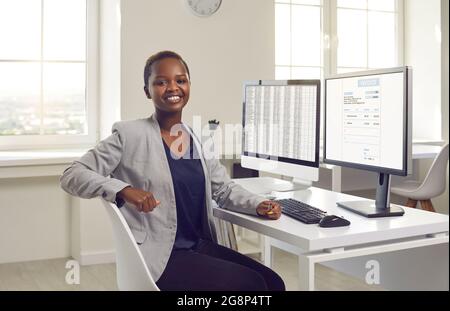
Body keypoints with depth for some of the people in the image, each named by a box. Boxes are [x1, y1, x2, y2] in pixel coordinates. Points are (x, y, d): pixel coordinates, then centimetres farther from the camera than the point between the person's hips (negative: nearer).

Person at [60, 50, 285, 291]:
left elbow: (225, 190, 18)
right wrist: (124, 190, -25)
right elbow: (71, 175, -9)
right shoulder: (129, 134, -7)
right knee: (251, 284, -16)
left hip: (201, 246, 6)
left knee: (273, 282, -7)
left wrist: (259, 205, -2)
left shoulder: (199, 140, 11)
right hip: (157, 257, -6)